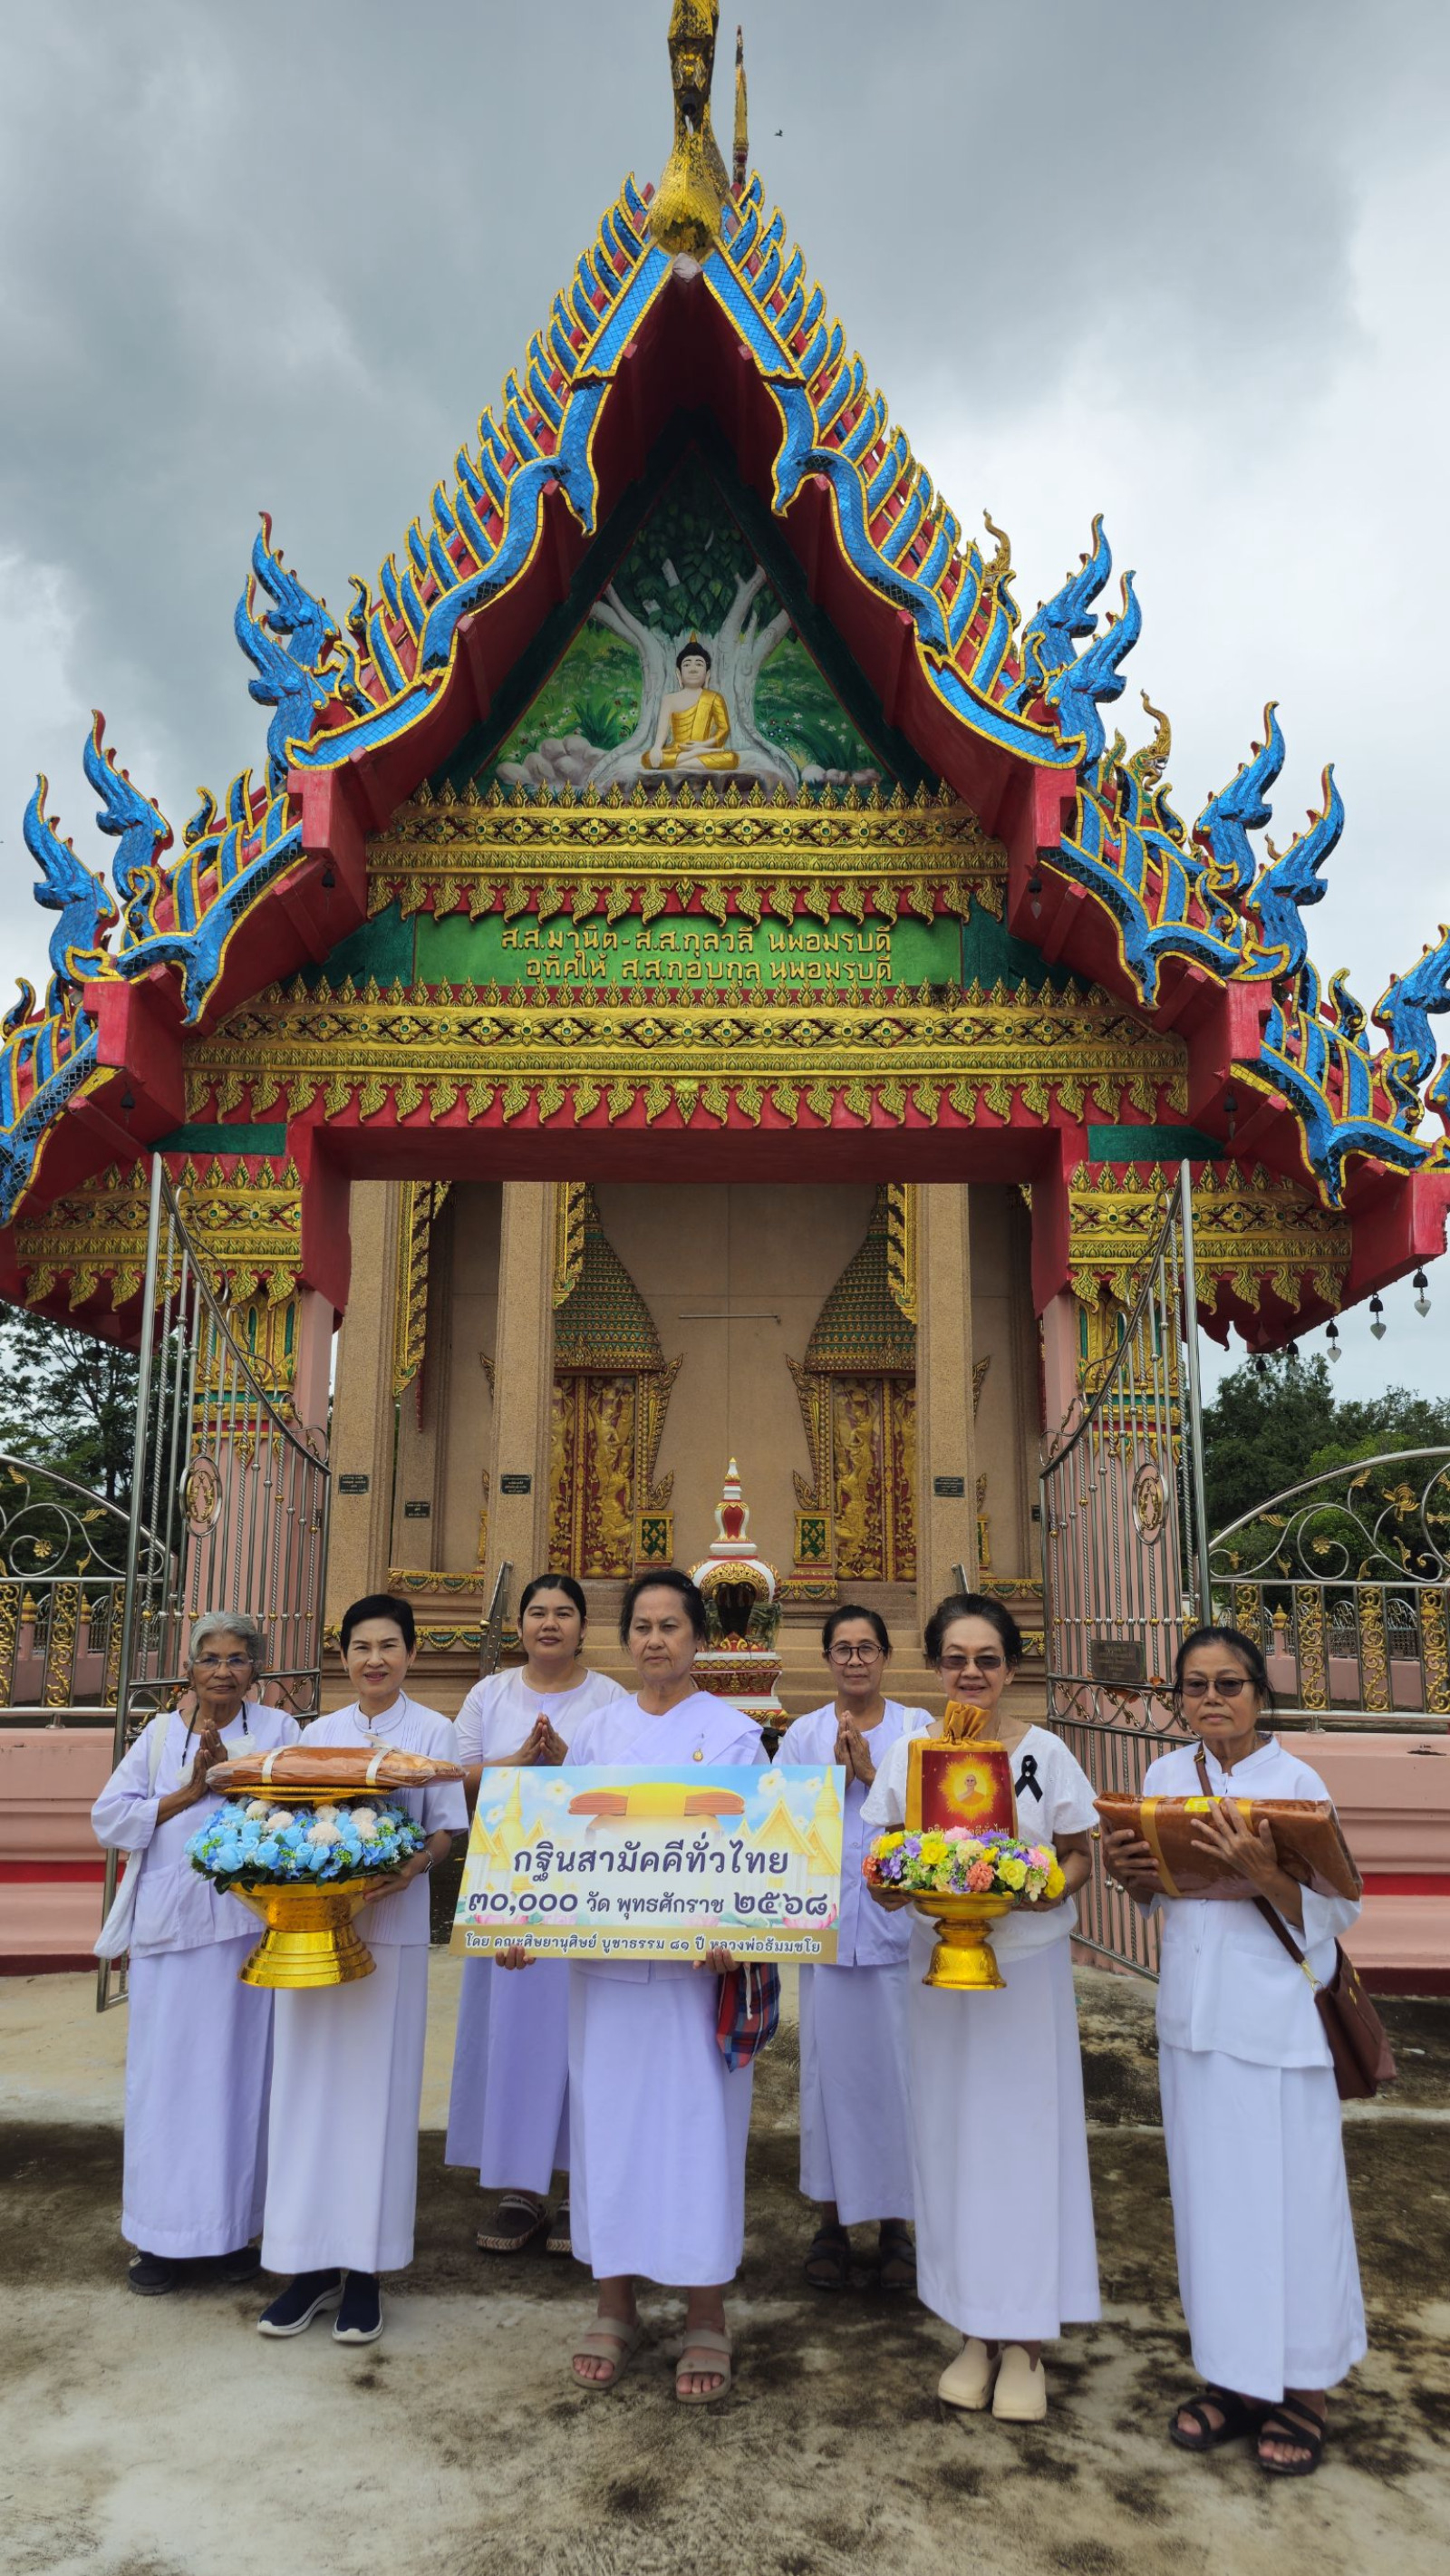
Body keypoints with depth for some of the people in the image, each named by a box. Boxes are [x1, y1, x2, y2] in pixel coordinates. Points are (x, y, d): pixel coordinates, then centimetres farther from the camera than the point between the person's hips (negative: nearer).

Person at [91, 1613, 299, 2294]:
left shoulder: (277, 1729, 3)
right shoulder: (161, 1733, 9)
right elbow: (109, 1817, 2)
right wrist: (191, 1792, -8)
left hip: (248, 1924, -1)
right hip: (170, 1925, 1)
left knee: (239, 2071, 4)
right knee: (166, 2073, 5)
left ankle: (233, 2224, 18)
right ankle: (162, 2234, 17)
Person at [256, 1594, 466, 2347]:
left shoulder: (433, 1733, 0)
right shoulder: (318, 1734, 10)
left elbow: (445, 1831, -3)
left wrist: (408, 1870, -22)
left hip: (390, 1928, -3)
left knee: (377, 2090, 2)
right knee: (309, 2085, 6)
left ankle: (365, 2269, 13)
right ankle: (313, 2262, 18)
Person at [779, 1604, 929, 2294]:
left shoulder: (916, 1726, 4)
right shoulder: (803, 1733, 7)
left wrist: (870, 1771, -14)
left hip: (899, 1920, -1)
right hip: (827, 1920, 1)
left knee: (896, 2065, 3)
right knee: (831, 2063, 6)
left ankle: (895, 2222, 18)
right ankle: (832, 2219, 20)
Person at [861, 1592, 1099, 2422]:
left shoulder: (1045, 1751, -5)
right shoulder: (909, 1753, 0)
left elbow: (1080, 1856, 1)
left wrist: (1050, 1886, -19)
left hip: (1029, 1963, -2)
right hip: (939, 1962, 2)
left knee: (1024, 2135, 4)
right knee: (949, 2136, 8)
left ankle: (1026, 2341, 19)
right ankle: (977, 2331, 25)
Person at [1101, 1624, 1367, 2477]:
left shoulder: (1296, 1780, -12)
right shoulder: (1165, 1776, 3)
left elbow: (1339, 1910, -14)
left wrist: (1262, 1872, -29)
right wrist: (1136, 1877, -7)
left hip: (1278, 2020, -5)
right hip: (1194, 2015, 5)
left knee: (1289, 2192, 5)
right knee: (1211, 2192, 14)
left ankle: (1303, 2386, 23)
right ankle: (1235, 2375, 30)